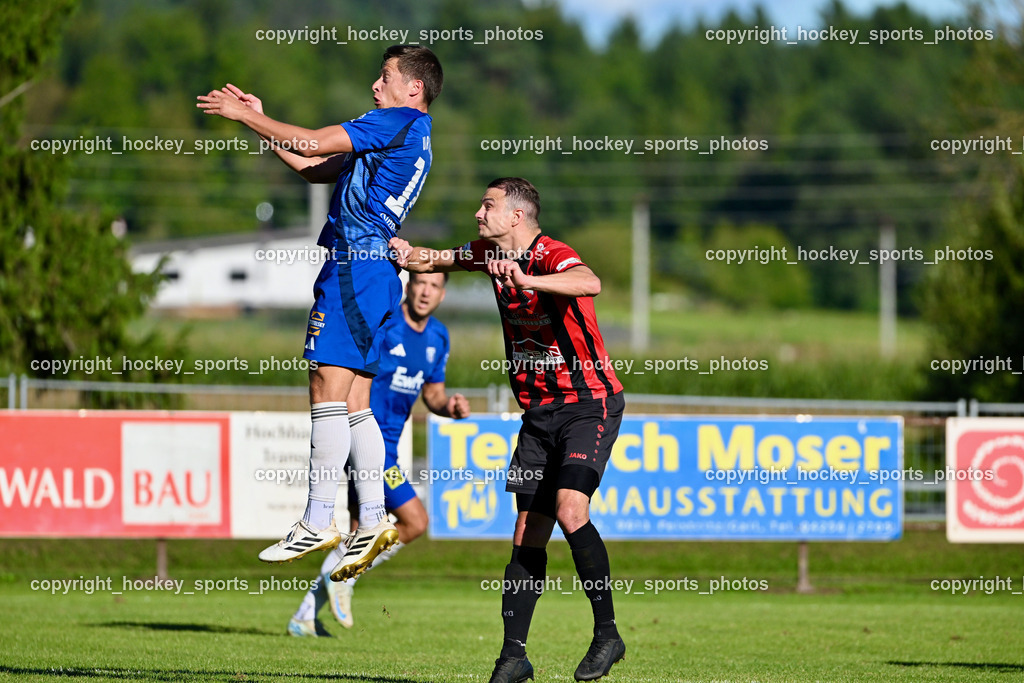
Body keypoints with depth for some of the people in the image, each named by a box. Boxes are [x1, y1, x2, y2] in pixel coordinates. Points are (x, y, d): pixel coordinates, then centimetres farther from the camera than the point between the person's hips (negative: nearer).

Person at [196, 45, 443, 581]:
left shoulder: (398, 121, -6)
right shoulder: (409, 136, 24)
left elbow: (314, 144, -11)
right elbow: (317, 169, 25)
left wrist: (243, 115, -2)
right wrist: (260, 124, 20)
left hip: (355, 266, -10)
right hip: (376, 274, 10)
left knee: (328, 389, -12)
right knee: (352, 401, 8)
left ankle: (318, 522, -14)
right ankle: (373, 522, 6)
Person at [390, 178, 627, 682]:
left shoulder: (554, 257, -18)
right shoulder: (490, 254, 6)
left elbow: (589, 284, -41)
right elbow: (433, 260, 25)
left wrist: (527, 281, -53)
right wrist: (408, 256, 3)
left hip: (589, 404, -7)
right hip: (538, 413, 7)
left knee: (570, 510, -24)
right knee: (529, 533, 4)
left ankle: (607, 634, -13)